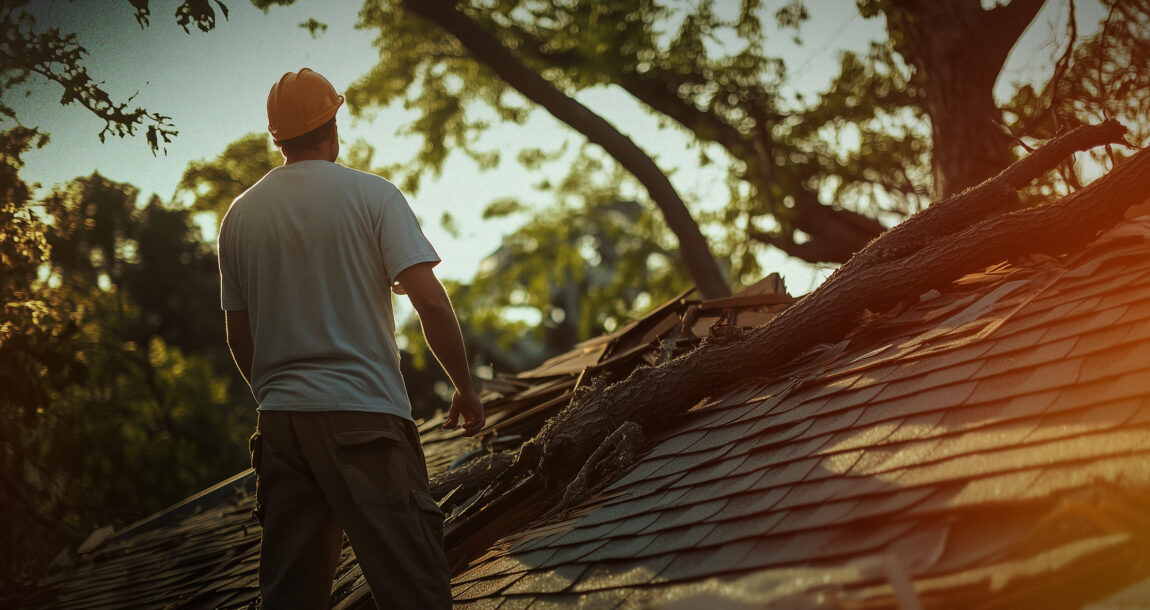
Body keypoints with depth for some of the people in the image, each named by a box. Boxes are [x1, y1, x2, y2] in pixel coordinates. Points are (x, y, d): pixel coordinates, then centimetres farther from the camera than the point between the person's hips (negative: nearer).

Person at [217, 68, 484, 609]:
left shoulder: (240, 215, 10)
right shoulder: (371, 194, -2)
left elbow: (238, 334, 15)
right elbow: (429, 301, -10)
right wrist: (465, 387, 1)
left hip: (279, 421, 5)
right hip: (363, 412, -5)